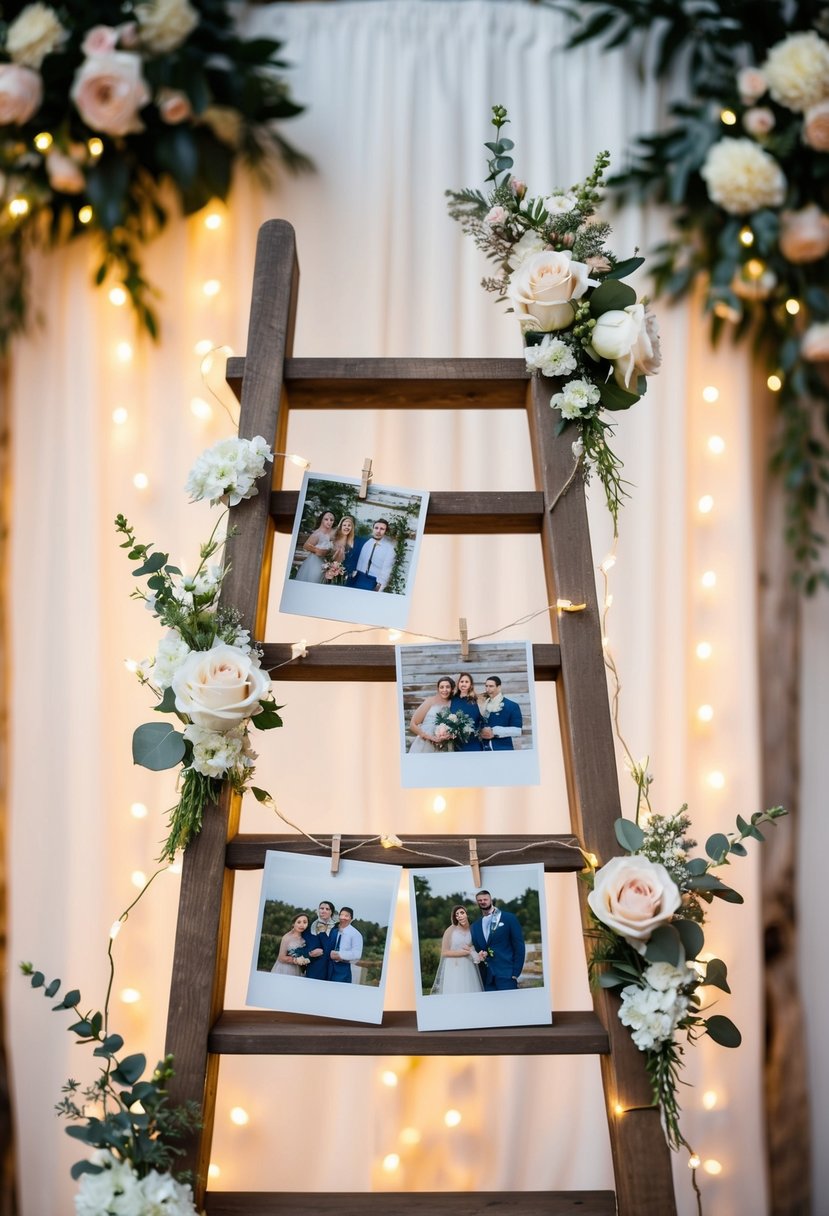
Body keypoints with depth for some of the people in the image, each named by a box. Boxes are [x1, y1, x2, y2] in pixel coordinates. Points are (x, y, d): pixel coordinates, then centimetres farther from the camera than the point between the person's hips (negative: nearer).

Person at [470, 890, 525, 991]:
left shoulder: (509, 918, 2)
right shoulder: (475, 926, 16)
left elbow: (519, 946, -1)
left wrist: (516, 972, -7)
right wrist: (479, 955, -4)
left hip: (506, 975, -4)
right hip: (487, 978, 4)